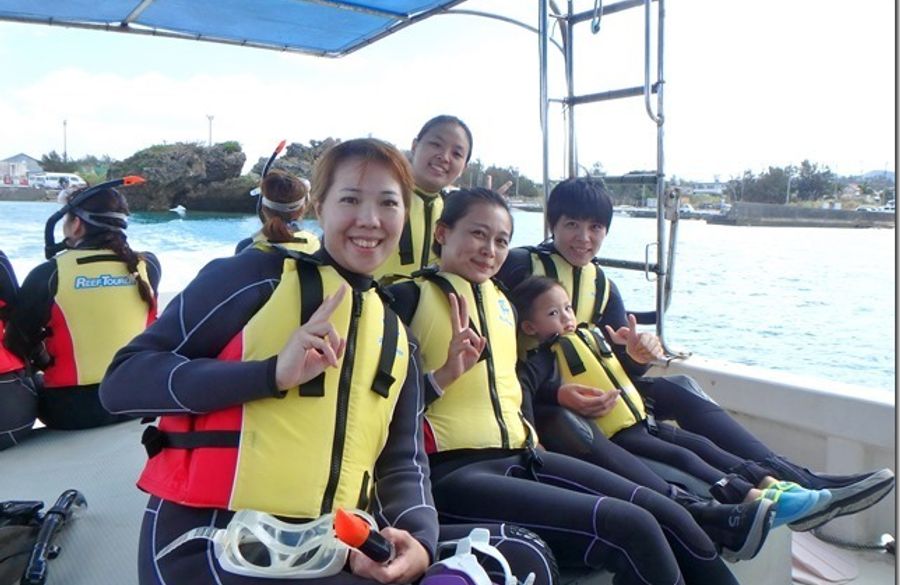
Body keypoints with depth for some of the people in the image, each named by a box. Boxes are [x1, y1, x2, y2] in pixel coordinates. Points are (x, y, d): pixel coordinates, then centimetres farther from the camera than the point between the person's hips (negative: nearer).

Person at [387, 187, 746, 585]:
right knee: (631, 529, -22)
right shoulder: (409, 297, 0)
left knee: (669, 517, -9)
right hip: (450, 471, -7)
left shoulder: (502, 302, 21)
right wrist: (445, 374, -20)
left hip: (520, 457, 7)